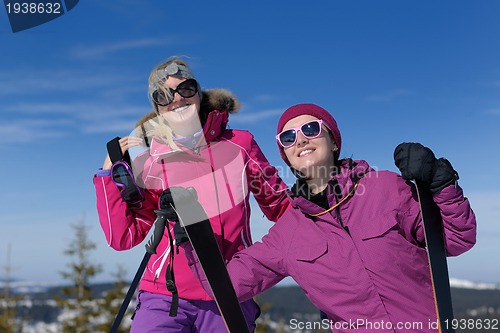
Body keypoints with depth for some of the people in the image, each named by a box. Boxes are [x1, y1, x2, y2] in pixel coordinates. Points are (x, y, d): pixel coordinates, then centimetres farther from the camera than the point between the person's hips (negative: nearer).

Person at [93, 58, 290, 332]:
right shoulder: (151, 164, -1)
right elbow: (123, 237, -2)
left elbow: (279, 205, 5)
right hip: (165, 296, 0)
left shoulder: (240, 144, -1)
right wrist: (109, 173, -7)